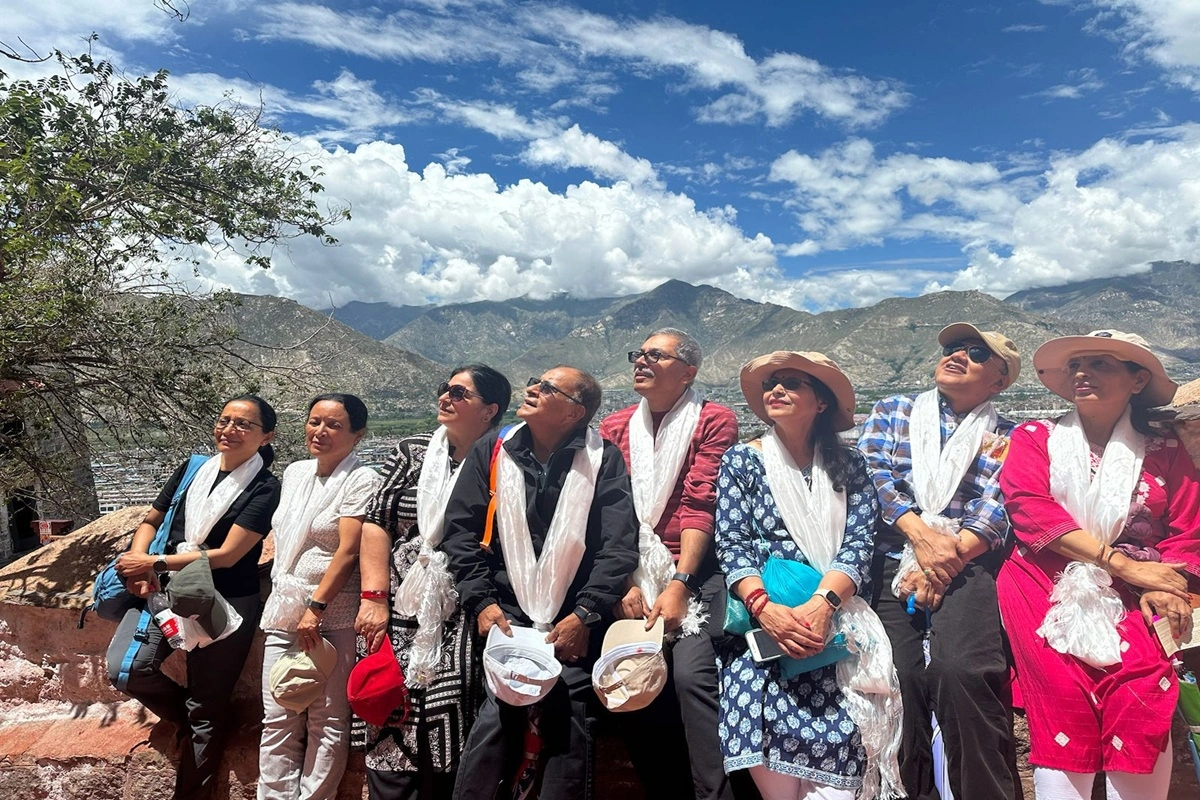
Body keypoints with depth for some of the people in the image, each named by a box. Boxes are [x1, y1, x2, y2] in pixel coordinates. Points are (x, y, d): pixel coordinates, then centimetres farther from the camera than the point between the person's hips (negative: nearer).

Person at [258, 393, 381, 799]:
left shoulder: (362, 480, -10)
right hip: (283, 612, 6)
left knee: (327, 722, 2)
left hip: (333, 616, -6)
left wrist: (315, 607, -18)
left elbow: (348, 551, -16)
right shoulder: (295, 472, 12)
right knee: (278, 720, 9)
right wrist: (279, 597, 19)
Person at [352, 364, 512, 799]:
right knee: (390, 737, 3)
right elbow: (377, 523, 5)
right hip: (401, 618, 2)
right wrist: (374, 596, -4)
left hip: (462, 628, -2)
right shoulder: (413, 451, 8)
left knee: (448, 745, 0)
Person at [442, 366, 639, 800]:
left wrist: (585, 616, -12)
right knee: (494, 723, -10)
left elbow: (620, 545, -5)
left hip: (574, 624, -1)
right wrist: (481, 601, -4)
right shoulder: (491, 452, 9)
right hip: (506, 617, 1)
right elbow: (461, 531, 6)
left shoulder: (603, 460, 1)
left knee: (571, 736, -2)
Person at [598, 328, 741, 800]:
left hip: (695, 574, -3)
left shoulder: (714, 421, 0)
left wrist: (679, 585, -17)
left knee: (690, 673, -20)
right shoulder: (614, 428, 11)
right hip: (631, 578, 4)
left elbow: (700, 507, -9)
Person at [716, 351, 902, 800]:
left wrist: (820, 604, -18)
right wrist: (764, 607, -17)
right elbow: (731, 546, -1)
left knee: (839, 715, -19)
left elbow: (858, 543, -1)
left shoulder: (846, 465, 10)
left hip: (836, 616, 1)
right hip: (765, 615, 0)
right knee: (759, 706, -19)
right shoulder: (741, 461, 8)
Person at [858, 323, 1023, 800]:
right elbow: (871, 473, 2)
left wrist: (949, 559, -15)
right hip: (895, 559, 1)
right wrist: (921, 532, -11)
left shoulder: (1005, 438, 15)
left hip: (967, 562, -1)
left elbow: (996, 509, 0)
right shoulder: (892, 411, 18)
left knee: (961, 670, -24)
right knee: (902, 676, -13)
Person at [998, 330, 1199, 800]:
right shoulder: (1034, 439, 10)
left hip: (1130, 594, 1)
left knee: (1142, 683, -24)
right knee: (1065, 690, -21)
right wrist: (1122, 563, -12)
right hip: (1047, 583, -1)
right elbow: (1029, 508, -5)